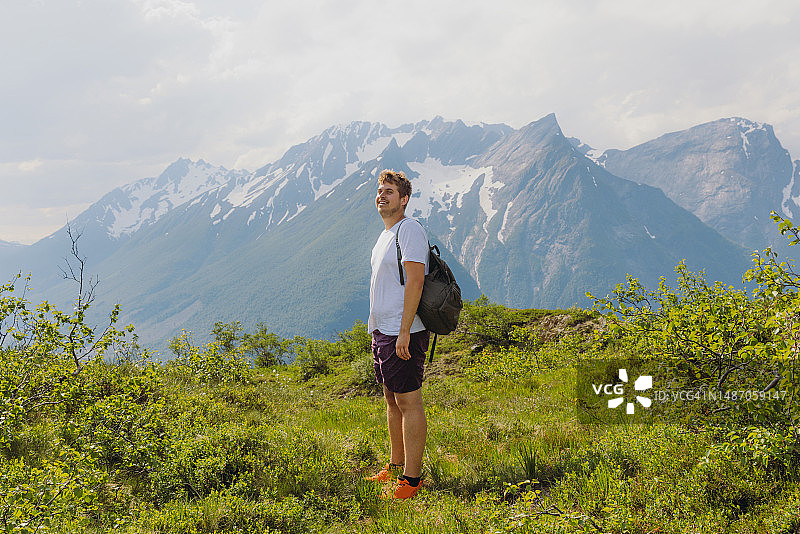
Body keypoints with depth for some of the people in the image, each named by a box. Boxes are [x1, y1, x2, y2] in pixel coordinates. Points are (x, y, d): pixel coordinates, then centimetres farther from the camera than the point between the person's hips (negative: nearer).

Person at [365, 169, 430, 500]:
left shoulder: (409, 230, -12)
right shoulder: (386, 234, 18)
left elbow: (415, 281, -20)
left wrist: (404, 332, -23)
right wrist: (379, 331, 20)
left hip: (402, 333, -10)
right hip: (383, 330, 10)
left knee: (409, 402, -5)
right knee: (392, 399, 16)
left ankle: (412, 479, 0)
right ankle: (396, 467, 27)